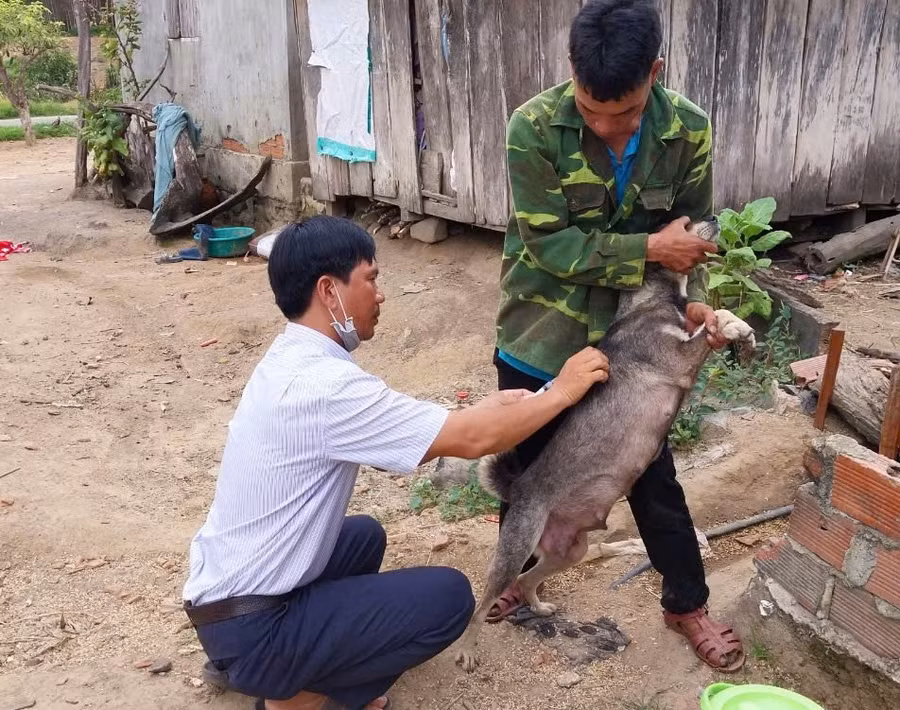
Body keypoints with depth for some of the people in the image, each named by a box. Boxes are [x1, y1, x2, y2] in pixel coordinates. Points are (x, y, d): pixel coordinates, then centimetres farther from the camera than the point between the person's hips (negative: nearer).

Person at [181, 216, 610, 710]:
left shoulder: (292, 359, 4)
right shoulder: (323, 384, -25)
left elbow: (388, 443, 12)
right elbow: (474, 441, -22)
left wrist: (482, 411, 8)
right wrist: (562, 392, -8)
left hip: (228, 595, 9)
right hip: (250, 627, -9)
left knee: (363, 536, 29)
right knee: (448, 596, -10)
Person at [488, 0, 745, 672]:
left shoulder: (688, 131, -11)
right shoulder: (535, 128, -19)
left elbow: (691, 235, -1)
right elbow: (550, 244, -20)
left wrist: (693, 301, -18)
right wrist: (650, 248, -25)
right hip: (539, 337, -1)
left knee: (653, 471, 12)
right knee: (527, 462, 17)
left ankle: (688, 603, 34)